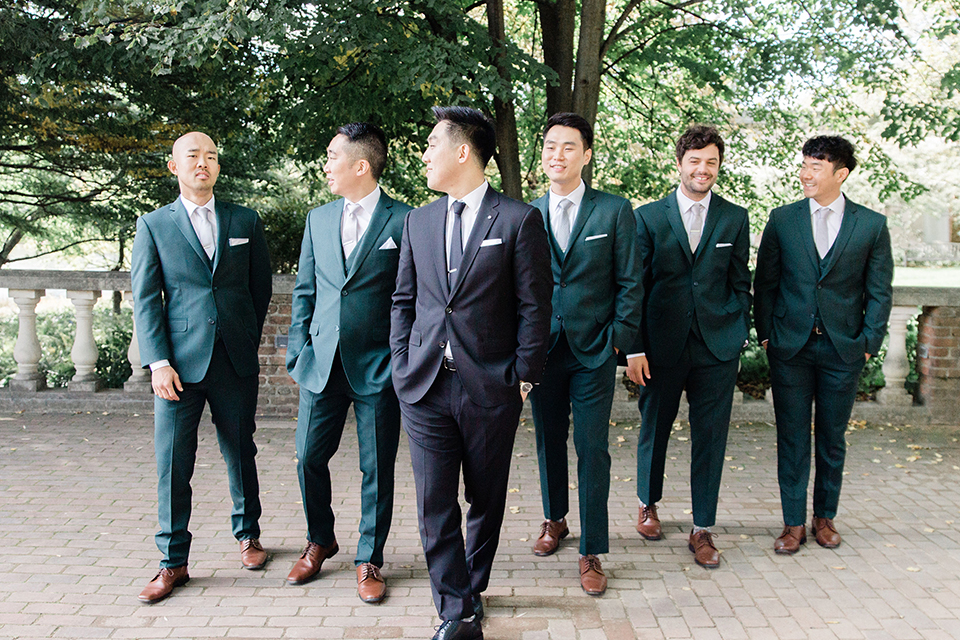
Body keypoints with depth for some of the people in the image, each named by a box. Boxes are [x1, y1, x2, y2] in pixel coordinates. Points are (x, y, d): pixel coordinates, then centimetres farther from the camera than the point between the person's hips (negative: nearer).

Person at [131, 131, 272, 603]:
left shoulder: (245, 221, 9)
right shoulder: (152, 225, 5)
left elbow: (261, 286, 15)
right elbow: (145, 299, 0)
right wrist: (158, 362, -9)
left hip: (236, 361, 1)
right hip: (179, 363, -1)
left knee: (240, 452, 11)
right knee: (172, 462, 0)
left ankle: (247, 534, 31)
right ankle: (173, 562, 12)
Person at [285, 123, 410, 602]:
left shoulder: (404, 221, -4)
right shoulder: (318, 220, 11)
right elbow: (305, 291, 14)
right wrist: (297, 353, 8)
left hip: (378, 367, -4)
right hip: (323, 364, 4)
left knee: (377, 470, 5)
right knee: (308, 459, 9)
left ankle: (369, 560, 23)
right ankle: (319, 542, 34)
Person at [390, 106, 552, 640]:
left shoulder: (519, 219, -3)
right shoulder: (418, 221, 11)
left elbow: (534, 307, -4)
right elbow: (404, 302, 14)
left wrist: (523, 377, -6)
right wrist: (404, 367, 5)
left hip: (491, 389, -3)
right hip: (425, 387, 3)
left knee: (487, 500, 11)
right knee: (435, 504, 1)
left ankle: (473, 589, 32)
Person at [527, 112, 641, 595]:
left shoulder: (615, 211, 0)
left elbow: (629, 283, 1)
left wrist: (620, 340, -6)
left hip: (593, 353, -2)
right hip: (542, 350, 2)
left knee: (592, 449, 0)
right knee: (549, 442, 14)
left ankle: (591, 552, 10)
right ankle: (554, 519, 36)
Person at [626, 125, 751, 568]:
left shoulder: (735, 219, 7)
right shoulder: (648, 217, 2)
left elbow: (740, 285, 10)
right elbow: (635, 286, 0)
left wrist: (738, 340, 5)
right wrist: (635, 348, -5)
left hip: (717, 348, 1)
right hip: (662, 345, -1)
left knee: (710, 438, 3)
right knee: (654, 429, 12)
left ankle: (703, 530, 14)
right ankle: (648, 504, 37)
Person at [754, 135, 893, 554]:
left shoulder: (872, 225, 1)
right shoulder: (782, 220, 2)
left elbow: (879, 291, 4)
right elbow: (765, 282, 6)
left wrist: (869, 343, -2)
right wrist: (766, 333, 1)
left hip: (843, 349, 0)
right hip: (791, 347, 0)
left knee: (832, 439, 11)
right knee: (792, 437, 4)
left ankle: (825, 516, 26)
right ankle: (794, 523, 14)